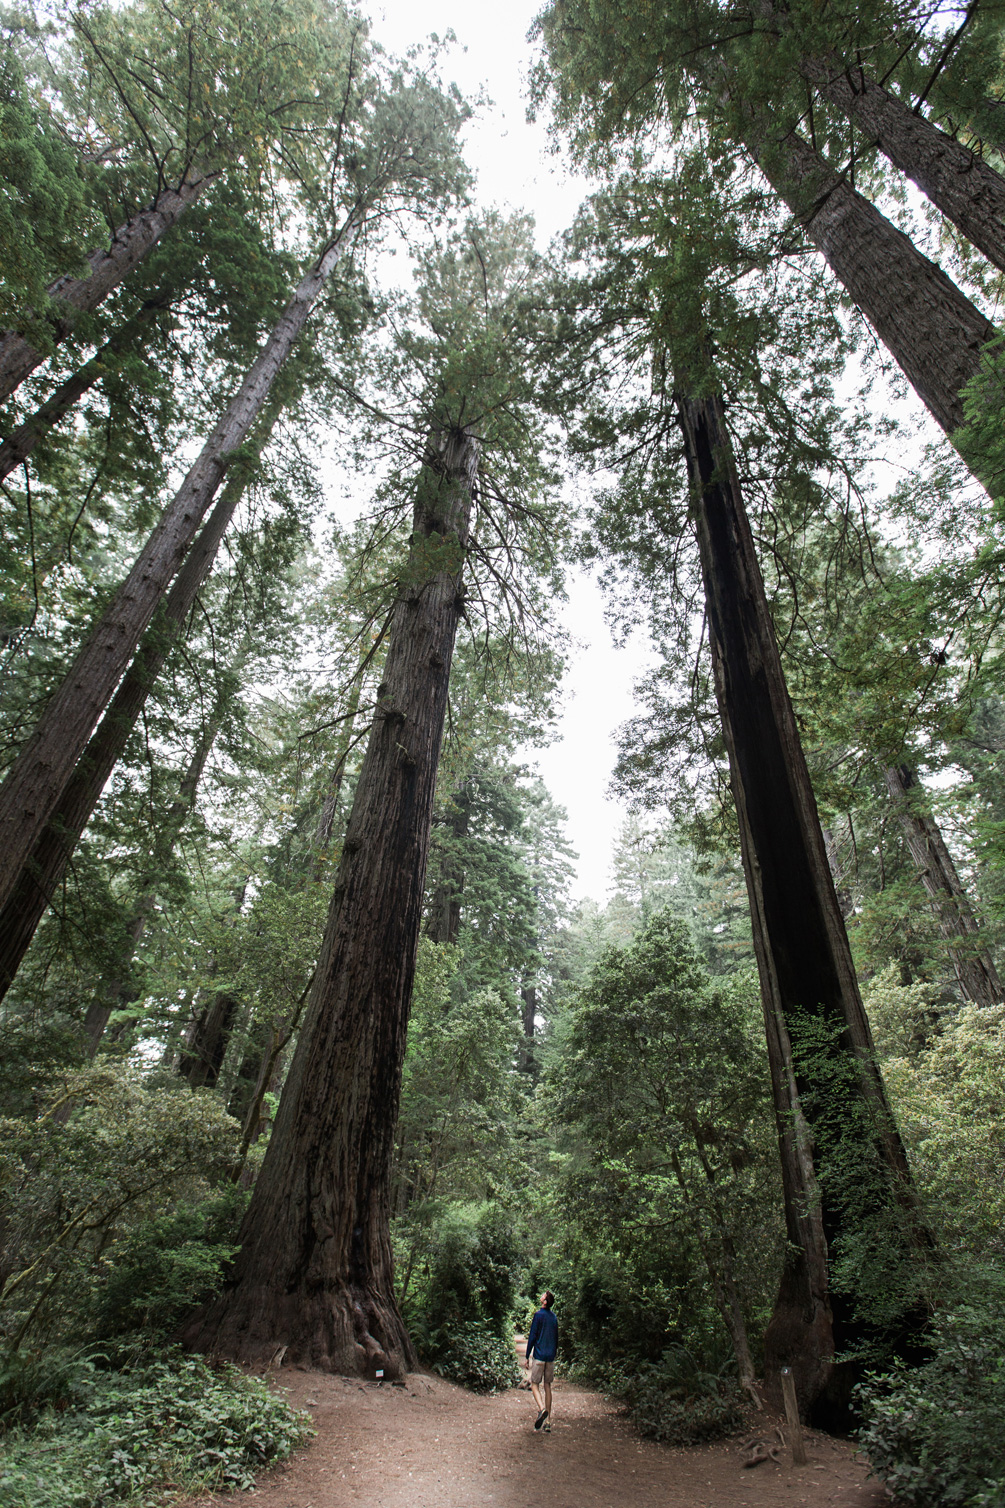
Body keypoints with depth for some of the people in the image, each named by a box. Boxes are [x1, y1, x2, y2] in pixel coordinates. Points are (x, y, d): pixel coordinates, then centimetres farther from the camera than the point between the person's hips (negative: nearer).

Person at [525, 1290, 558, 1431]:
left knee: (535, 1385, 1)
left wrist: (527, 1357, -4)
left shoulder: (539, 1315, -12)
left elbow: (532, 1337, -11)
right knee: (547, 1386, 11)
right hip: (551, 1357, 6)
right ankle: (547, 1421, 11)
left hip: (539, 1356, -6)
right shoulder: (553, 1316, 8)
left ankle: (542, 1409, -22)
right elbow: (556, 1339, 15)